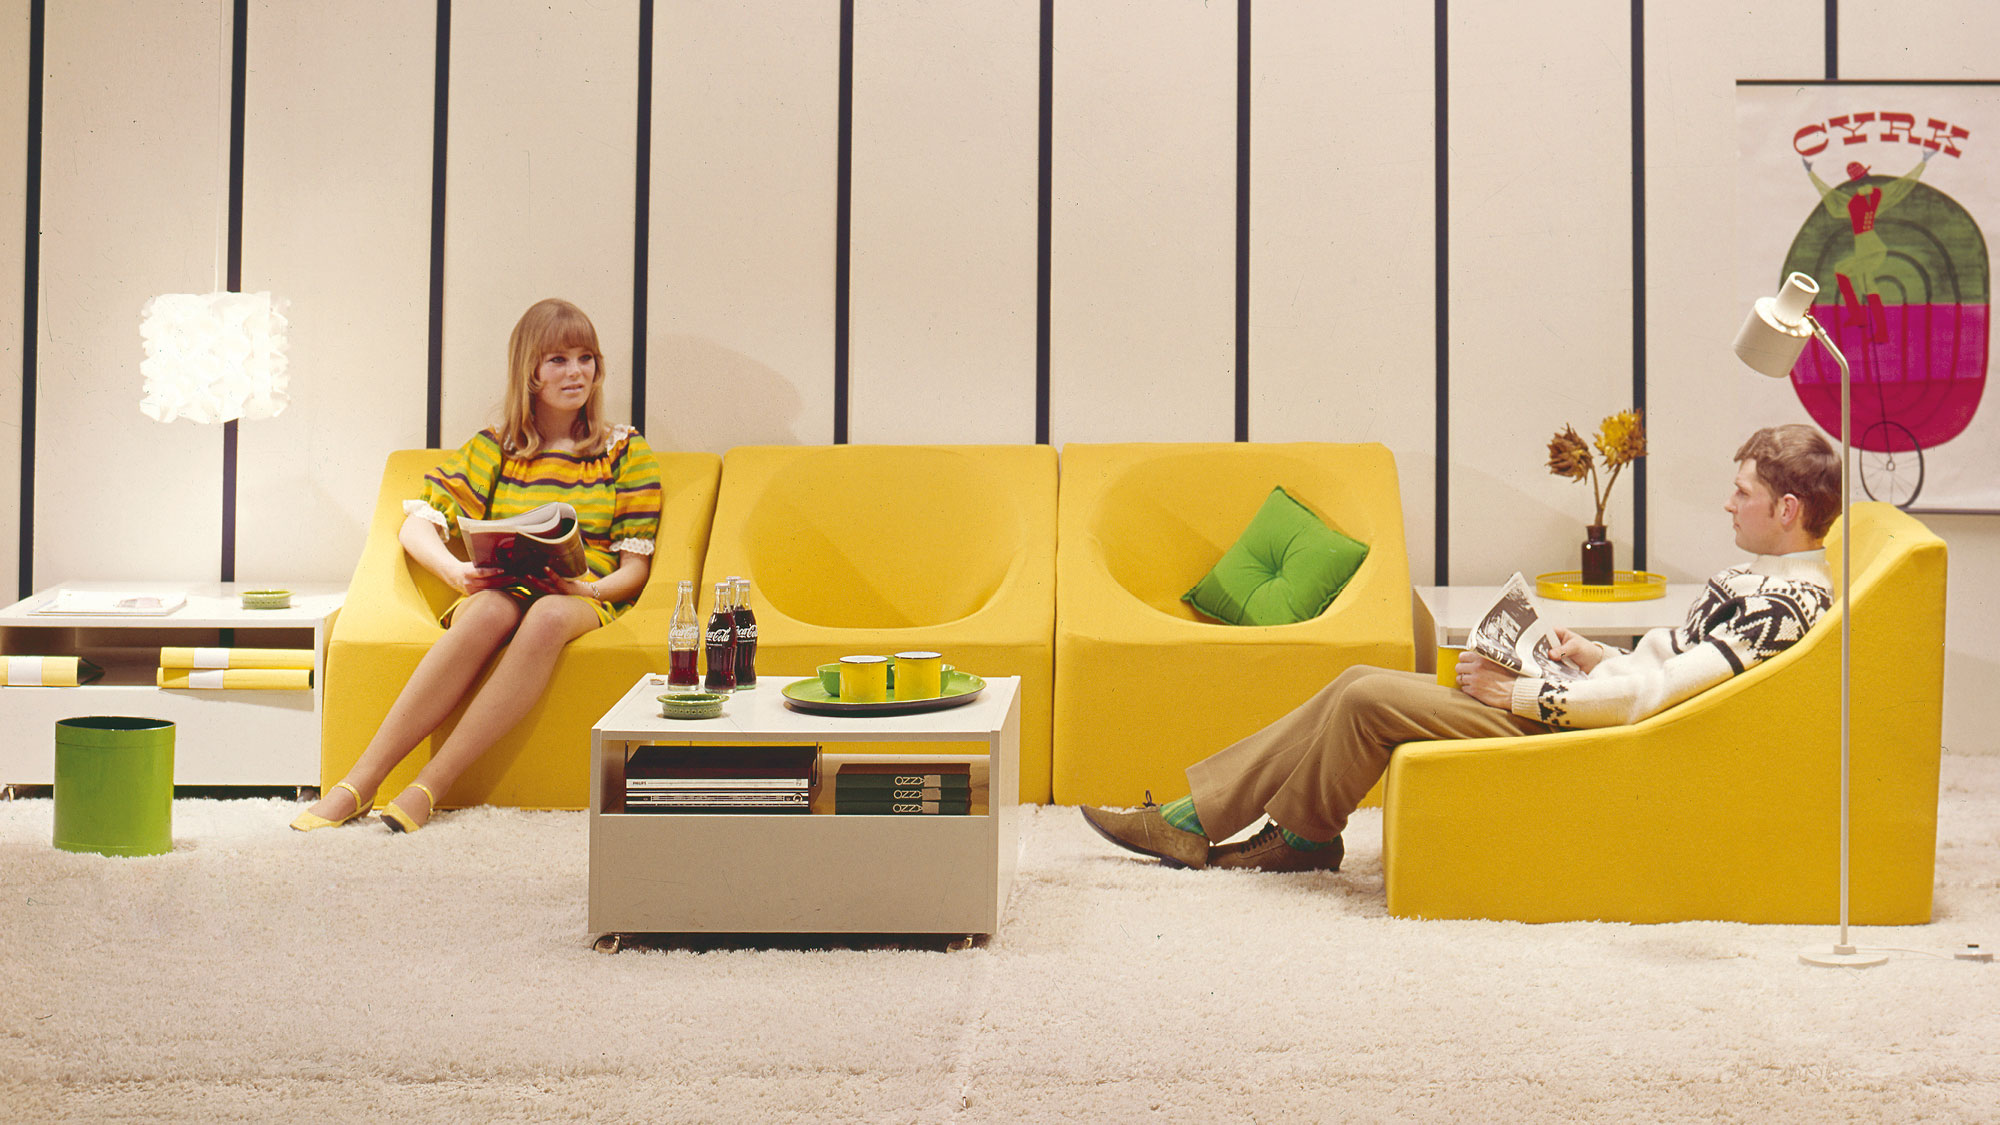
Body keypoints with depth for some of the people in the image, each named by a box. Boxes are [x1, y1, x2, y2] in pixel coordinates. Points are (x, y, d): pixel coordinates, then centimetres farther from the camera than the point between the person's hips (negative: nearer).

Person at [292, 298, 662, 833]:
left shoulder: (627, 453, 14)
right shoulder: (494, 448, 17)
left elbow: (635, 567, 7)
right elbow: (416, 526, 10)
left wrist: (587, 587, -15)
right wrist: (455, 571, -12)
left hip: (586, 600, -1)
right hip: (502, 591, 1)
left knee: (549, 616, -39)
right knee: (493, 610, -39)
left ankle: (429, 787, -43)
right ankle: (359, 784, -42)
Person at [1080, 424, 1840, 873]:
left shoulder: (1787, 600, -16)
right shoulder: (1758, 579, 16)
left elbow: (1650, 694, -25)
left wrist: (1521, 693, -19)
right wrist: (1592, 658, 8)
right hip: (1562, 706, 10)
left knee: (1367, 698, -16)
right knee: (1359, 684, 3)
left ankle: (1301, 836, 10)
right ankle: (1194, 820, 6)